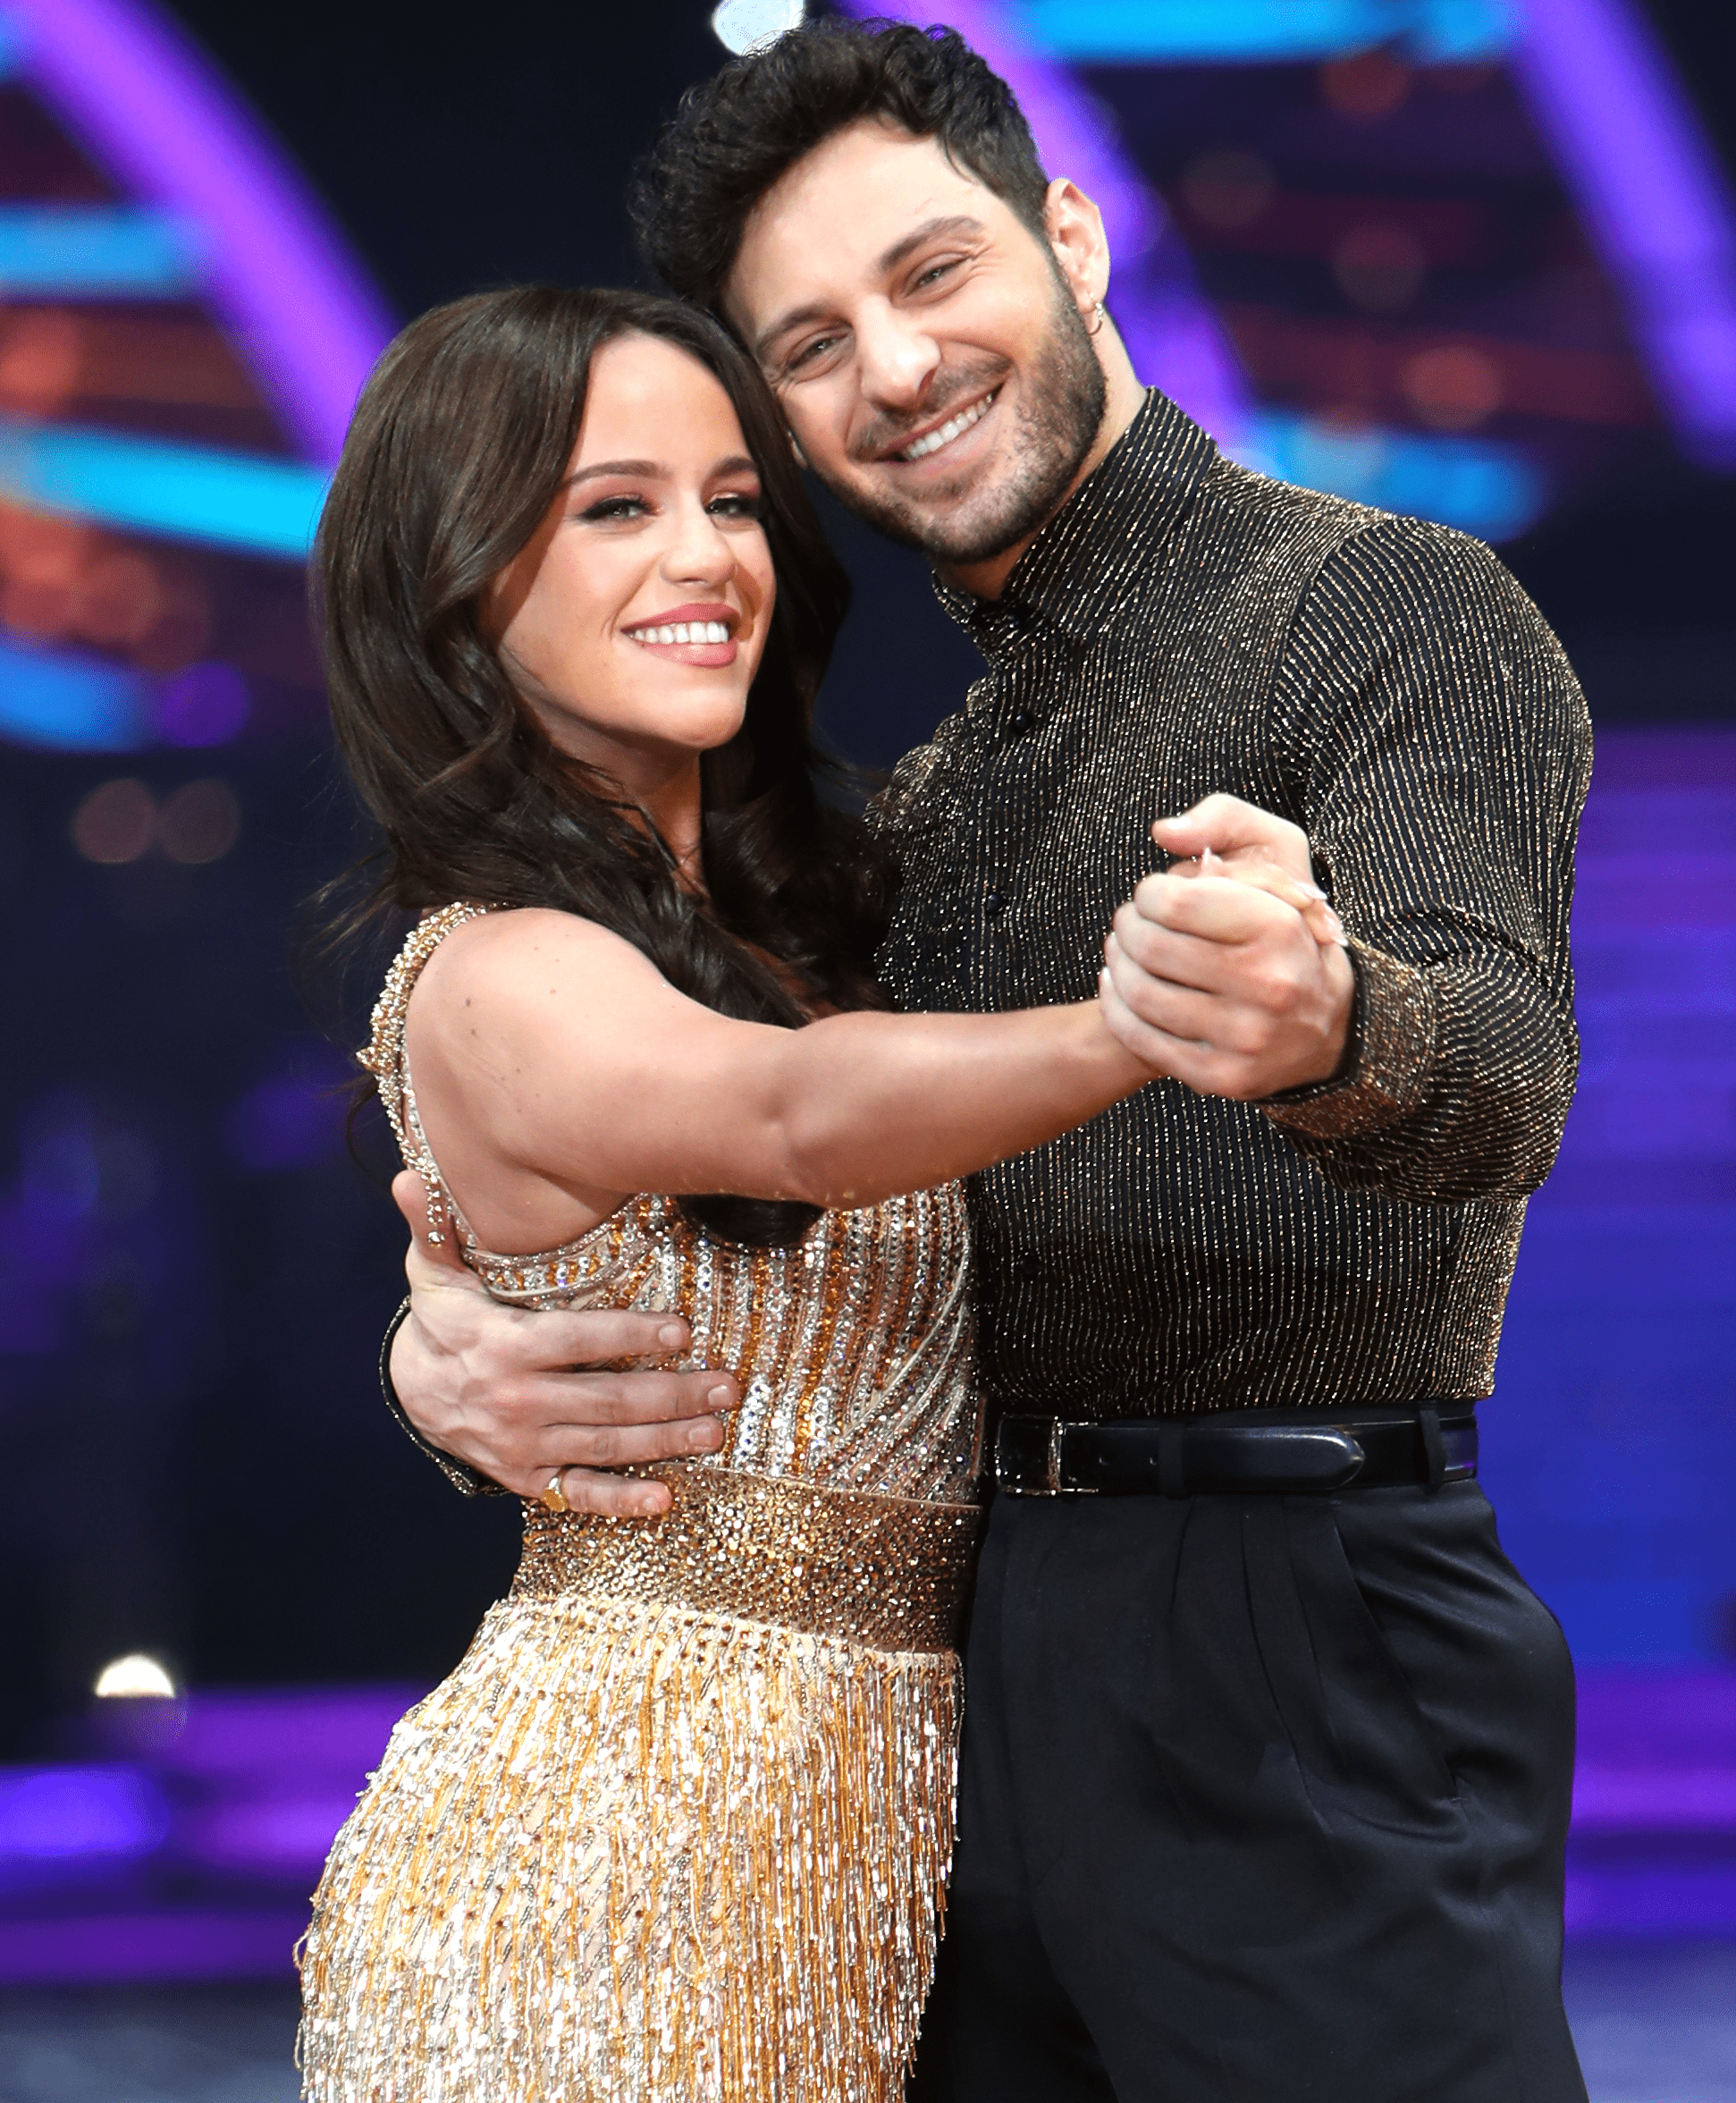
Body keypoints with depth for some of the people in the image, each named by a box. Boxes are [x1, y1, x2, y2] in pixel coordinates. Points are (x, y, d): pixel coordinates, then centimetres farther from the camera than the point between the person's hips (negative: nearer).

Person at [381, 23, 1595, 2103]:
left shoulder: (1397, 608, -3)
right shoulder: (919, 787, 20)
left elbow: (1501, 1075, -21)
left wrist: (1327, 1028, -46)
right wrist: (451, 1361, -4)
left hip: (1298, 1651, -6)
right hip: (944, 1671, 7)